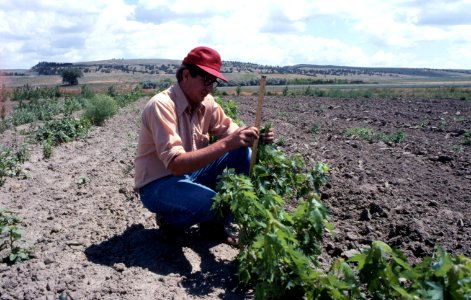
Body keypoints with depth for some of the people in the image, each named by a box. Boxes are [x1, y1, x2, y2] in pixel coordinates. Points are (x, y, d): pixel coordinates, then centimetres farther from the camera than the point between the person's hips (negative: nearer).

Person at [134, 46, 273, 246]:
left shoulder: (206, 102, -3)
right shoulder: (161, 105, -26)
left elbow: (230, 131, 5)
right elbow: (176, 164, -33)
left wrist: (253, 137, -19)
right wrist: (226, 144, -38)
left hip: (189, 173, 8)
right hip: (158, 184, -7)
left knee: (242, 153, -7)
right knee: (213, 204, -33)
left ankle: (216, 224, 2)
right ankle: (171, 218, 1)